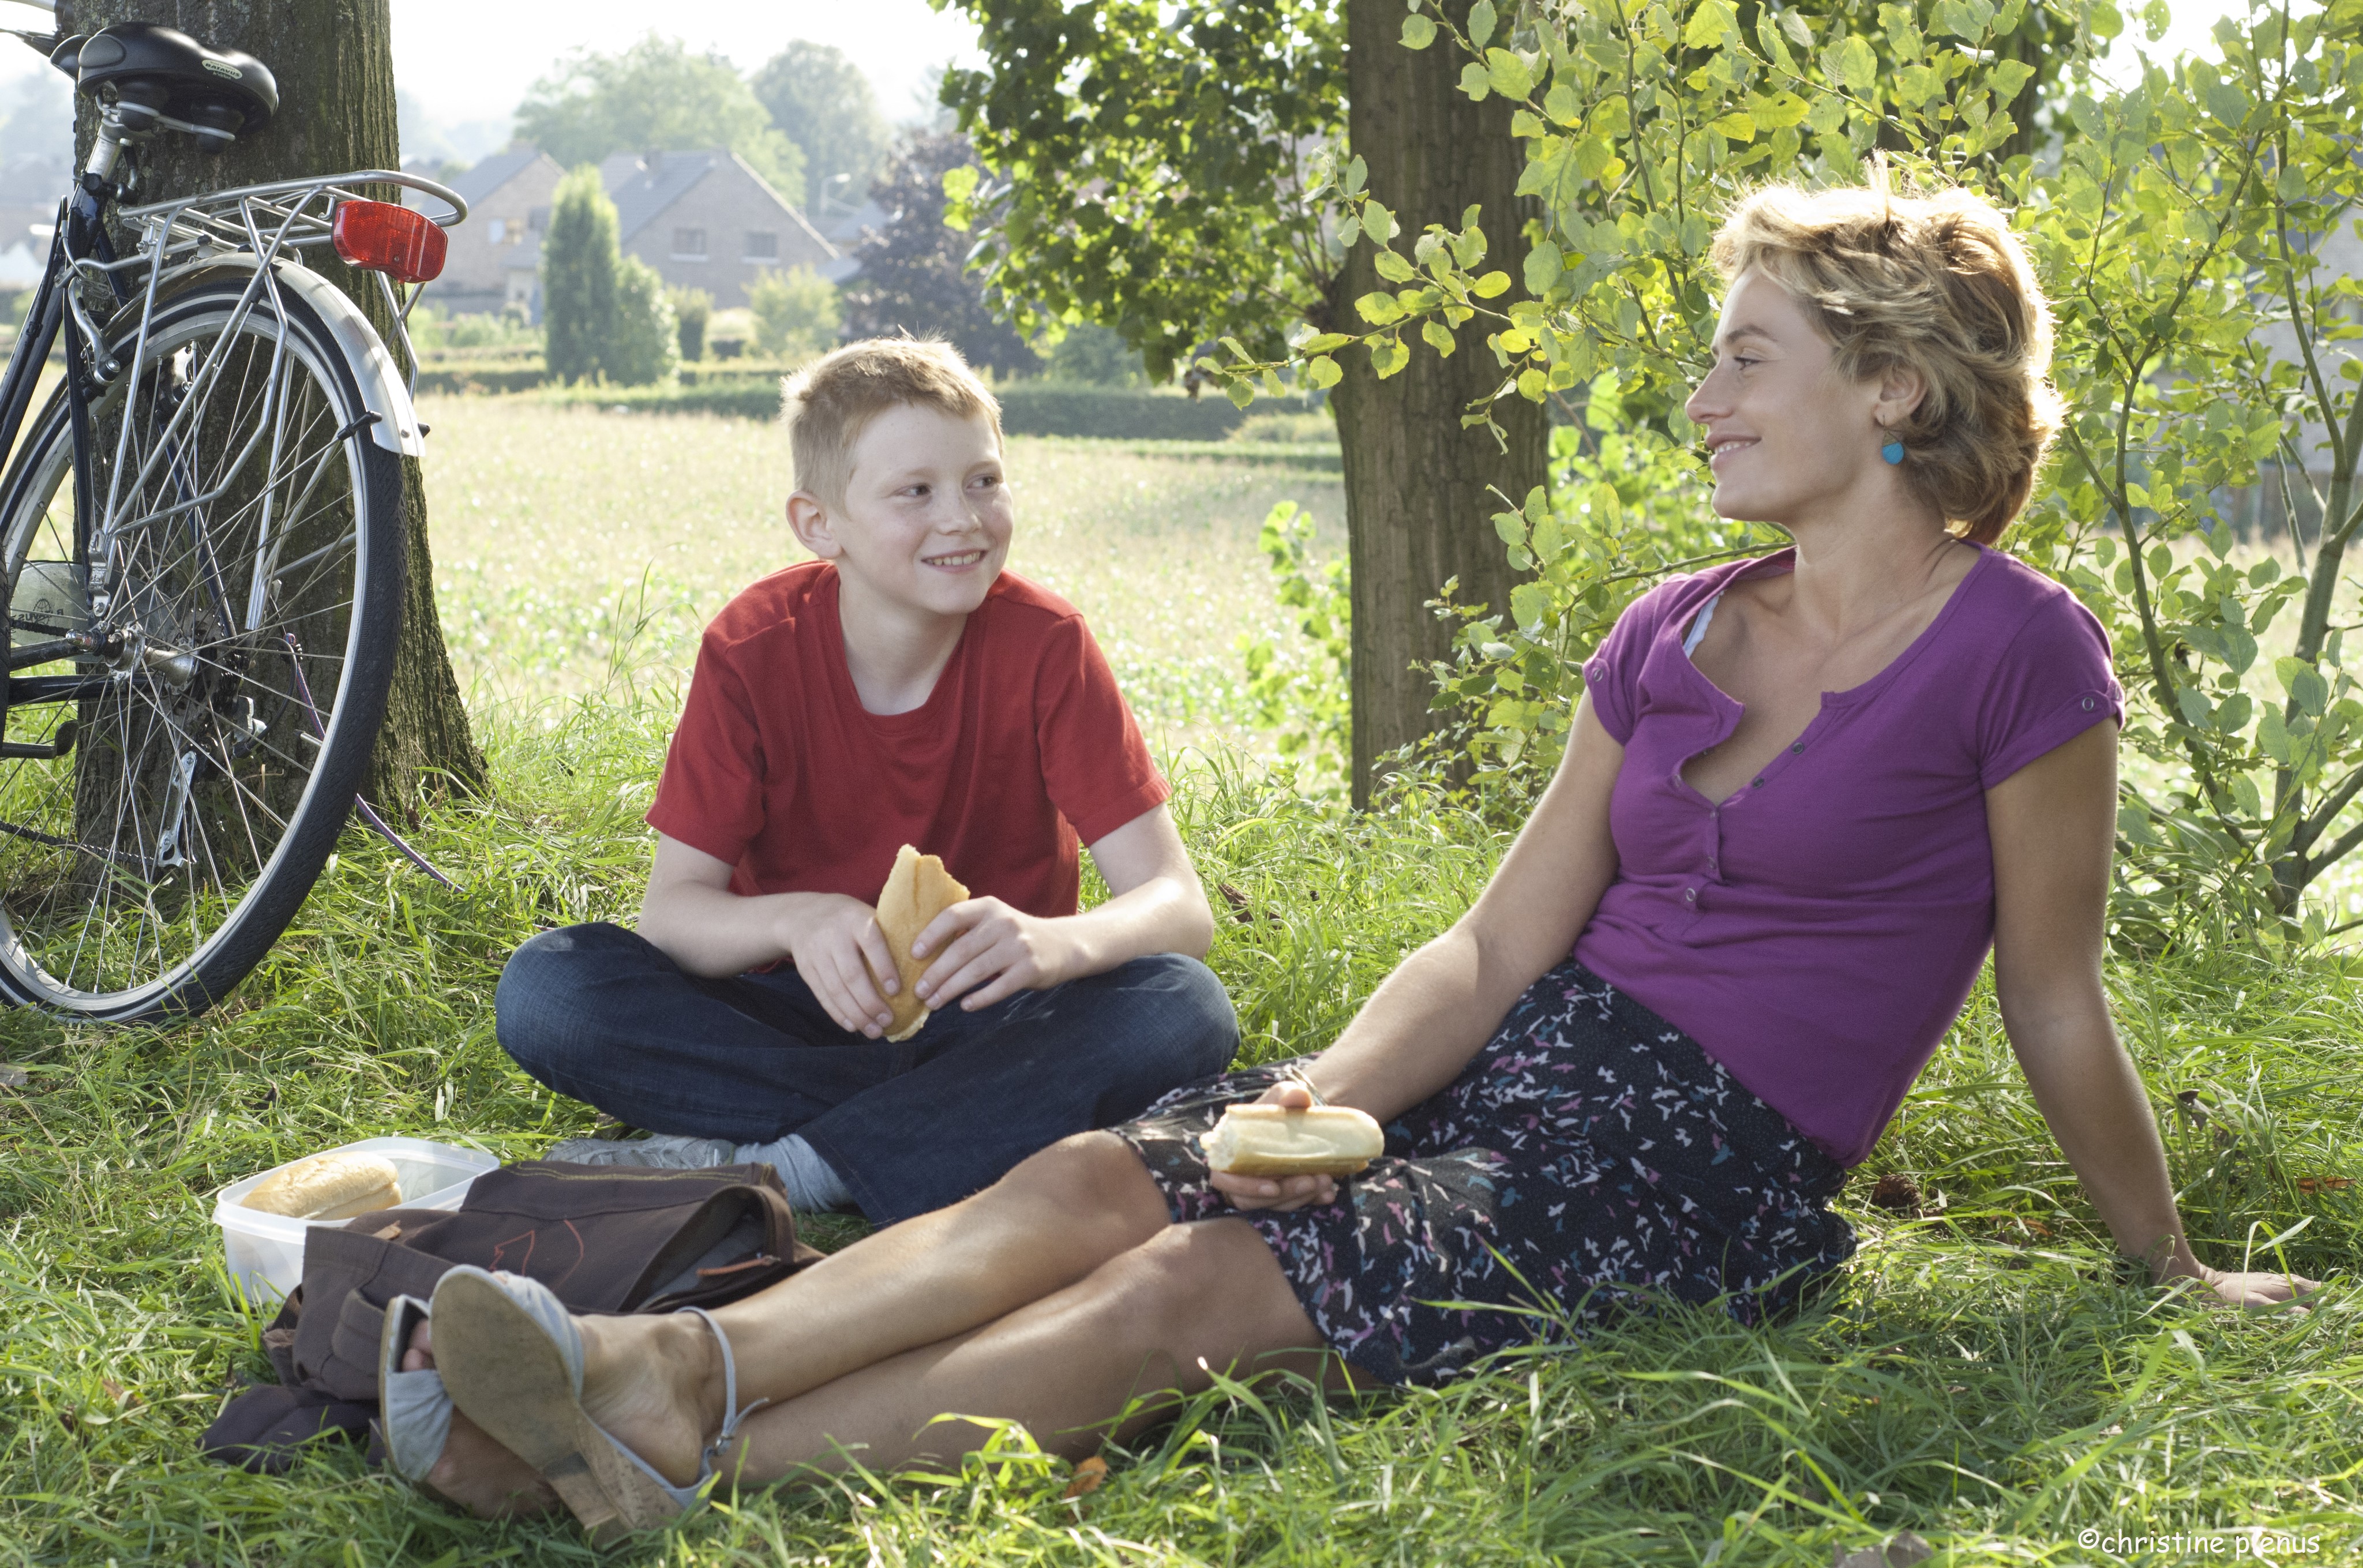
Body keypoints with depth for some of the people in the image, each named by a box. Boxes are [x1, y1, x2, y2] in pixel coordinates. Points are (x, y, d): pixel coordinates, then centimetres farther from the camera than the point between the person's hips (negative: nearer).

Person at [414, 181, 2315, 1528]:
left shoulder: (2016, 652, -8)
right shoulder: (1672, 634, 11)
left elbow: (2058, 1006, 2)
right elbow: (1499, 945, 7)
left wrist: (2172, 1269, 10)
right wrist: (1326, 1093, -11)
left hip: (1710, 1153, -6)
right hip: (1532, 1061, 6)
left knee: (1201, 1288, -26)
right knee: (1093, 1181, -19)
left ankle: (693, 1465, -36)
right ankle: (664, 1362, -35)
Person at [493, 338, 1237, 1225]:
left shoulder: (1045, 645, -12)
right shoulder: (754, 650, -10)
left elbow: (1179, 906, -16)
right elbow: (672, 909, -12)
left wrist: (1053, 944, -40)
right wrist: (794, 920, -36)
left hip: (982, 1013, 0)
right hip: (801, 1012, 1)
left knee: (1184, 1008, -31)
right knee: (544, 989, -24)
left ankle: (768, 1168, -31)